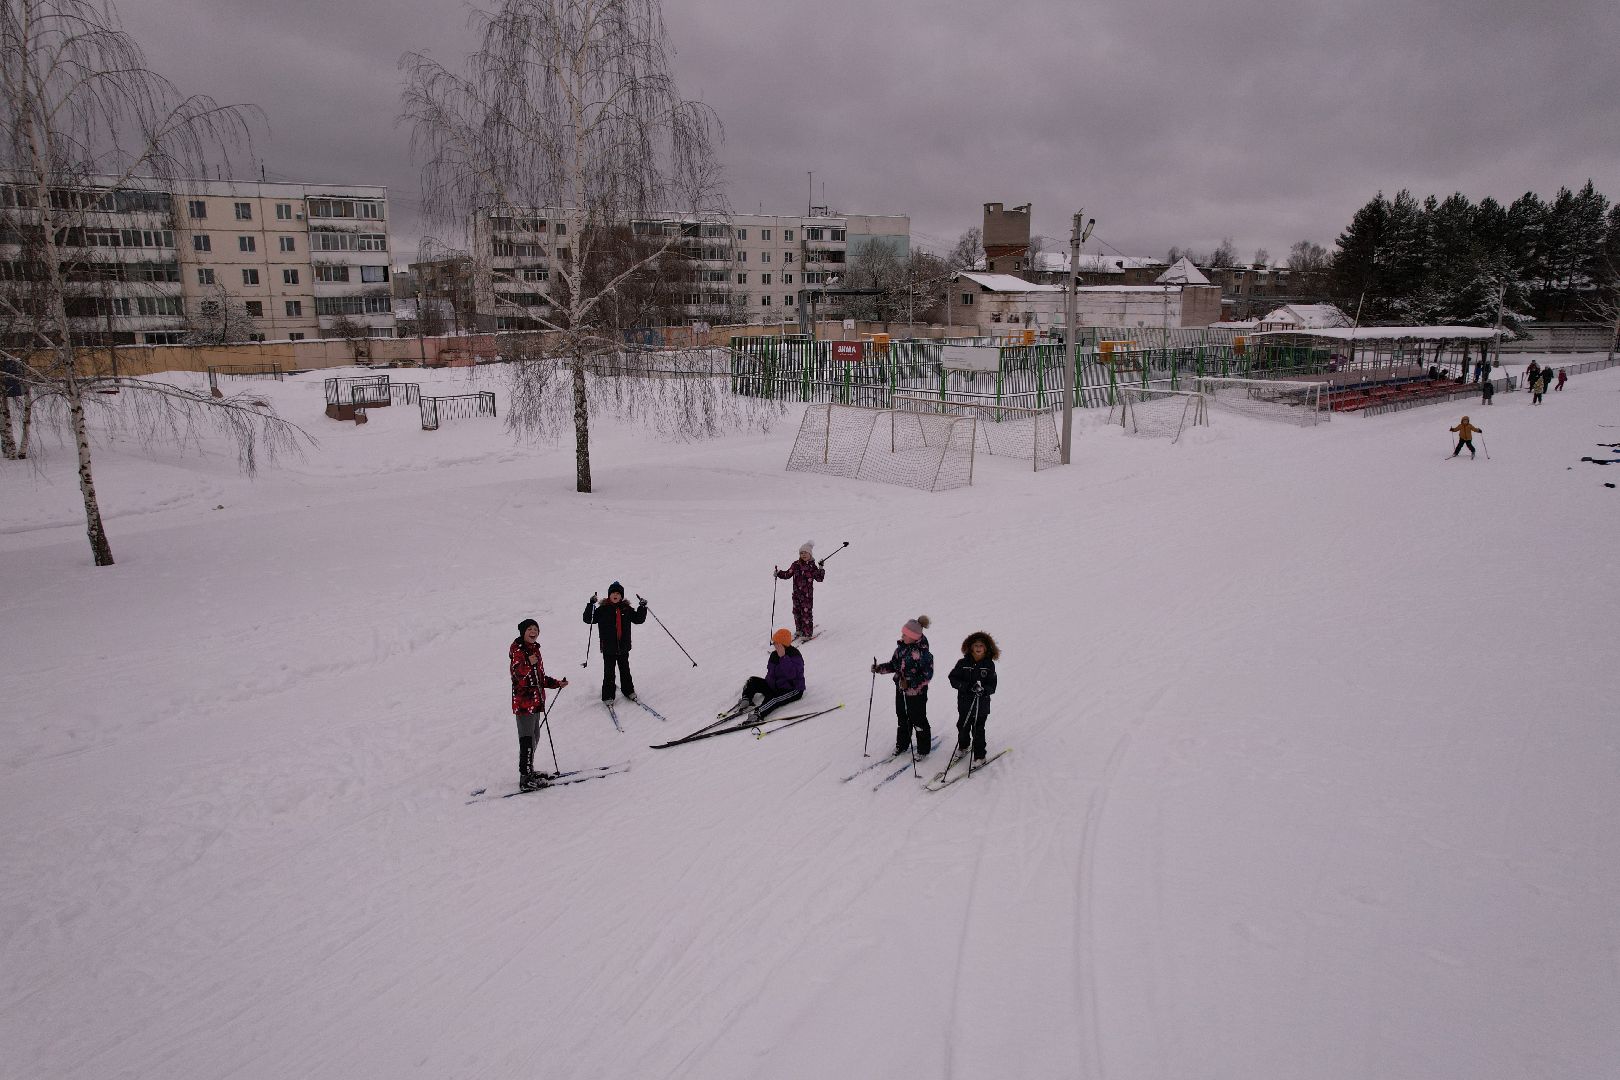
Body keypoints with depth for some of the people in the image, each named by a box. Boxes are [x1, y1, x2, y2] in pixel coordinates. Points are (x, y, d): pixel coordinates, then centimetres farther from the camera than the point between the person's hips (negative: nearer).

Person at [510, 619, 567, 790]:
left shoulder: (534, 649, 17)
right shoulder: (517, 649, -10)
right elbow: (518, 674, -24)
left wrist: (557, 683, 18)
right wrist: (528, 664, -41)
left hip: (536, 700, 9)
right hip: (523, 701, -9)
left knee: (534, 736, 17)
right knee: (527, 738, -10)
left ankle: (529, 771, 29)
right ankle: (525, 778, -8)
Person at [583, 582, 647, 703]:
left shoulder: (626, 609, 3)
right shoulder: (602, 609, -4)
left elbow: (639, 619, 11)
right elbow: (588, 619, -7)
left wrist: (642, 608, -4)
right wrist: (591, 604, -19)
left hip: (623, 648, 2)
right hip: (608, 648, -2)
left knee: (625, 671, 15)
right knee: (609, 673, 0)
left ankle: (629, 691, 30)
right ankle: (608, 696, 10)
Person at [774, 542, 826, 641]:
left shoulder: (812, 566, -4)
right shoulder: (796, 565, 4)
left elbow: (819, 578, -3)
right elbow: (787, 574, 11)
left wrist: (821, 569, -16)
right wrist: (778, 573, -2)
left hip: (808, 594, -4)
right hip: (797, 593, 4)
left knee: (806, 612, -4)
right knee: (797, 611, 12)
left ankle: (808, 633, 4)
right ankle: (799, 630, 28)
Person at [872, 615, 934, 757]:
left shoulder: (923, 652, -23)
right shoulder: (901, 647, -2)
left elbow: (927, 674, -20)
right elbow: (894, 664, 10)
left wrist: (911, 682, -29)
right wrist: (879, 668, -4)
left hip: (916, 692, -7)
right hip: (901, 689, 7)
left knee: (918, 720, 7)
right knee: (902, 717, 19)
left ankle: (924, 749, 24)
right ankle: (902, 744, 37)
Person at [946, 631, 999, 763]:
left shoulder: (989, 665, -4)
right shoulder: (963, 663, -3)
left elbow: (992, 686, -4)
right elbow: (953, 678, -3)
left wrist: (983, 689, -25)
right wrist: (967, 686, -18)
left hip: (982, 704, -2)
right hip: (965, 703, 2)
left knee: (978, 730, 1)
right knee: (963, 727, 15)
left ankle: (979, 756, 15)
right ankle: (962, 747, 41)